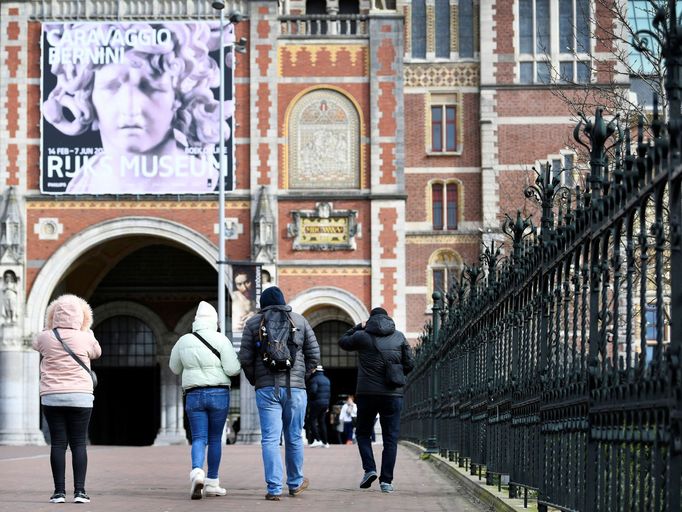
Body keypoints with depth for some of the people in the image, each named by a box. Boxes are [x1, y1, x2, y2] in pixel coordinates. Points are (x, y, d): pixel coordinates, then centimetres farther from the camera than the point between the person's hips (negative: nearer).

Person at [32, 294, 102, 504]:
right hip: (80, 397, -1)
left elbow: (36, 345, 22)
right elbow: (97, 352, 18)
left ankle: (59, 491, -1)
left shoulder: (46, 338, -2)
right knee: (79, 444, 2)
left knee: (58, 443, 2)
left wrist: (51, 329, 31)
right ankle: (79, 490, -4)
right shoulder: (85, 339, -4)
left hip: (52, 397, 1)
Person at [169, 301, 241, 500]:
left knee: (198, 439, 1)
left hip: (193, 395, 2)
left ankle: (197, 472, -26)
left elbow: (175, 368, 16)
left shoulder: (184, 341, 3)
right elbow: (232, 369, -12)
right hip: (218, 394, -2)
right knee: (215, 439, 11)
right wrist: (235, 362, 10)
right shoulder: (221, 340, -7)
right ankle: (212, 483, 16)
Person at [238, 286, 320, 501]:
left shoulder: (253, 323, 4)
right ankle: (295, 483, 25)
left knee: (270, 439, -1)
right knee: (294, 438, 12)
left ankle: (274, 488, -7)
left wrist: (254, 380, 14)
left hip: (266, 388, -1)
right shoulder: (300, 321, 8)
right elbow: (314, 355, 5)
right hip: (295, 389, 1)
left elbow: (245, 358, 0)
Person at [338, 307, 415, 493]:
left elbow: (342, 342, 17)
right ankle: (386, 480, -2)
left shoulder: (362, 336, -1)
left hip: (367, 393, -1)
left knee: (363, 433, 15)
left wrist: (358, 328, 22)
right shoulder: (399, 337, 5)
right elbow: (410, 363, 6)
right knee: (390, 438, 4)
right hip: (393, 394, 1)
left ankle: (369, 469, -4)